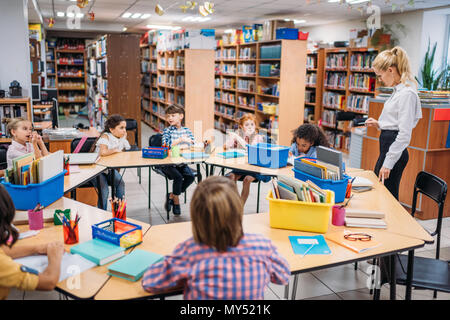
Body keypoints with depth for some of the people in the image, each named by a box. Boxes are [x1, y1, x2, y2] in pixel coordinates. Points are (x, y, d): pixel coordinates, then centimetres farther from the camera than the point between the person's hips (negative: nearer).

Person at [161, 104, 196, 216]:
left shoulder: (187, 130, 7)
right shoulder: (167, 130, -3)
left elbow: (192, 145, -3)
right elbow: (166, 145, -20)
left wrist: (176, 147, -14)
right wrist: (181, 139, -25)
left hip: (181, 163, 4)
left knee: (191, 176, -18)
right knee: (178, 177, -25)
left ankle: (171, 196, 1)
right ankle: (176, 202, 0)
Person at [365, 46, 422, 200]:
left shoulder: (407, 93, -17)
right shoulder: (398, 90, 12)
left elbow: (404, 135, -21)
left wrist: (388, 163, -21)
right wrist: (378, 124, 7)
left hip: (395, 150, -10)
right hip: (387, 146, 10)